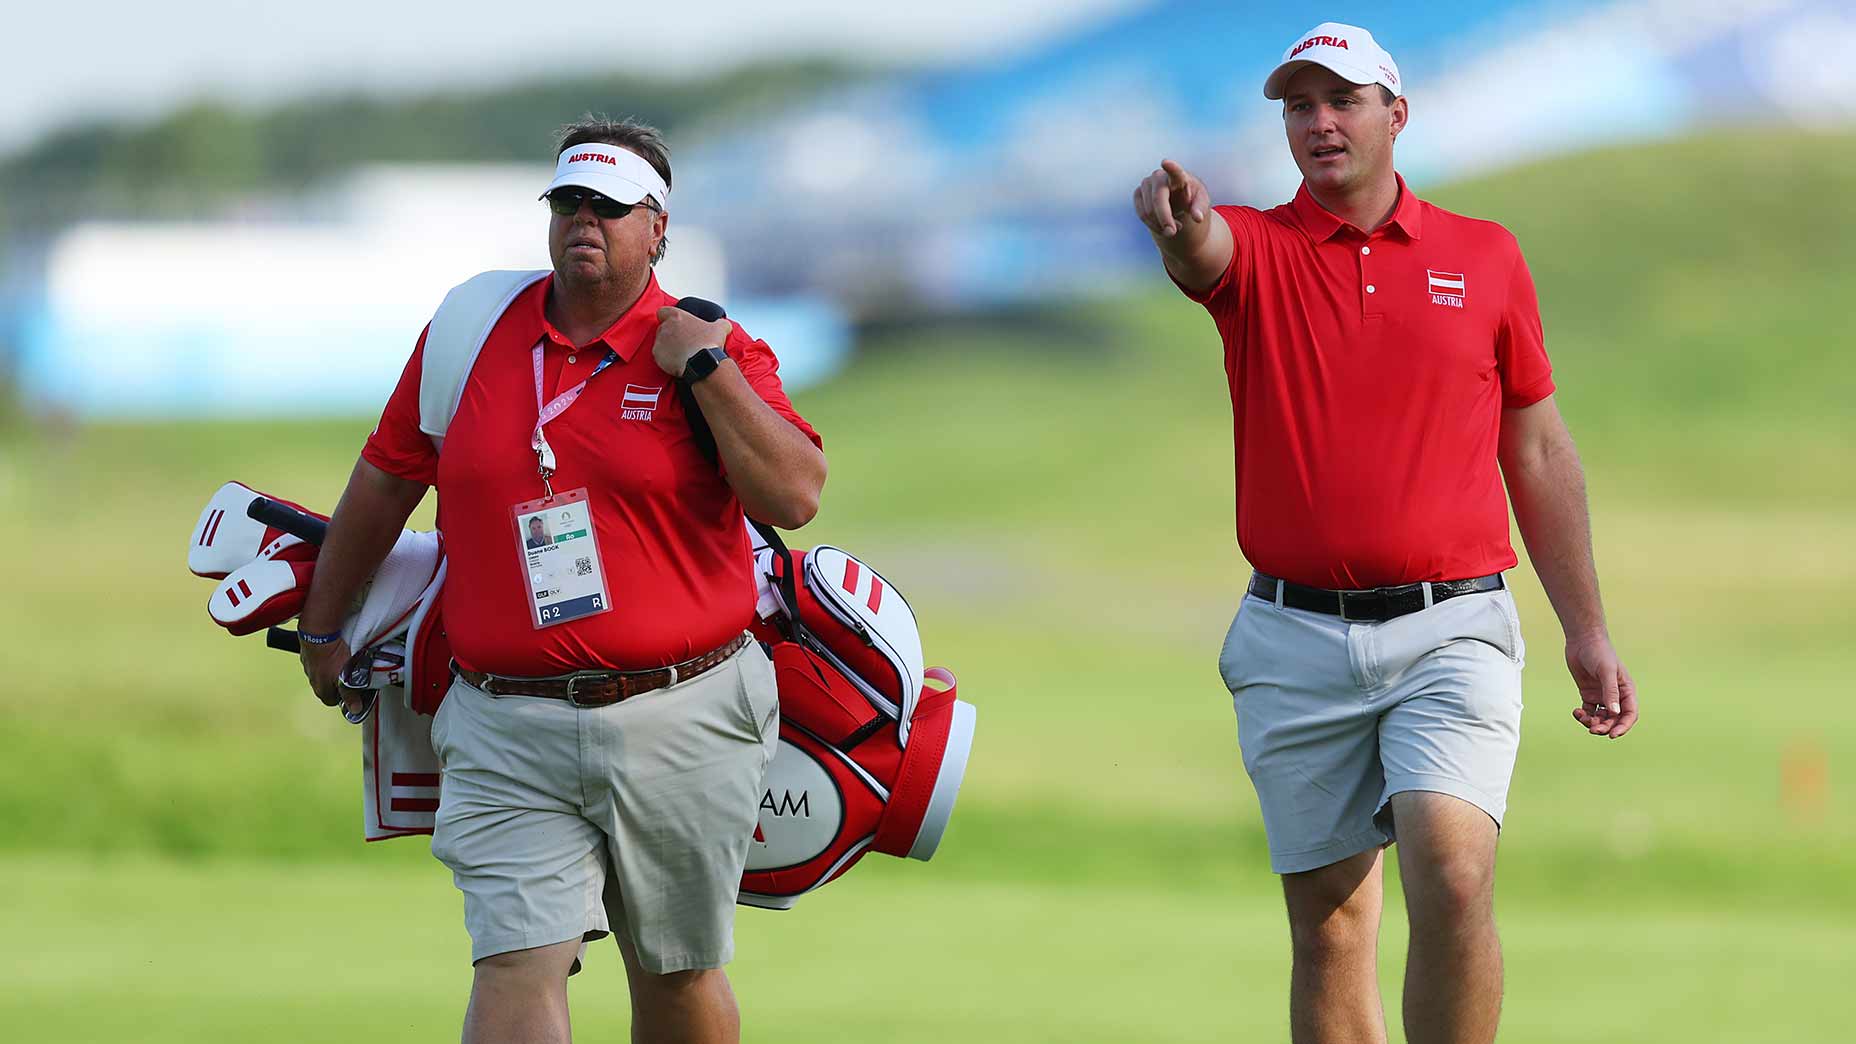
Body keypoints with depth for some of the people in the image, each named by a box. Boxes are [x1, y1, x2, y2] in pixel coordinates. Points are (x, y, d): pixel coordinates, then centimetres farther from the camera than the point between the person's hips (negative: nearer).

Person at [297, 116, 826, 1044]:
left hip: (680, 724, -1)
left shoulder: (713, 350, 1)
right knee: (517, 968, -12)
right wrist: (321, 627, 27)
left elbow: (795, 498, -11)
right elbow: (385, 482, 19)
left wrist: (706, 372, -15)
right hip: (508, 732, 1)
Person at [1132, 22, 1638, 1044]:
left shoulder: (1486, 258, 8)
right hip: (1296, 643, 1)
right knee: (1329, 924, 4)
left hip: (1451, 630, -1)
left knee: (1453, 876, -20)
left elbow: (1539, 452, 14)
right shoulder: (1254, 249, 4)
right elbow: (1200, 251, -22)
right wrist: (1178, 218, -48)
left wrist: (1587, 633, 13)